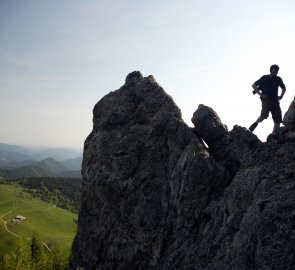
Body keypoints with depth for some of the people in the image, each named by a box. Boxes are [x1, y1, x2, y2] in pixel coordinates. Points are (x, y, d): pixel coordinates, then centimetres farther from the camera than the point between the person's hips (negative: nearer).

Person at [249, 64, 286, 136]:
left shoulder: (278, 79, 12)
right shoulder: (264, 78, 0)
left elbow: (284, 88, 28)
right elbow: (254, 85, 0)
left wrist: (281, 96, 11)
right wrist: (260, 94, -9)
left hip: (275, 101, 5)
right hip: (266, 100, -5)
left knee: (278, 120, -4)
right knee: (264, 115, -28)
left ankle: (274, 136, 1)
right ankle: (255, 124, -1)